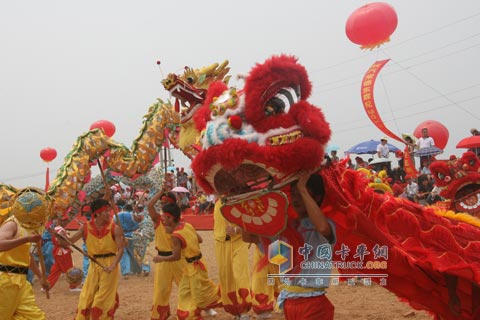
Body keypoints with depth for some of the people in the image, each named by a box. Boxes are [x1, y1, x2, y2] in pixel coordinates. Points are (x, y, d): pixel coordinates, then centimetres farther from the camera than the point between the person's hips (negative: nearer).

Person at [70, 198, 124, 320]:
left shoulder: (114, 228, -12)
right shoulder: (86, 227, -4)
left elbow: (121, 249, -15)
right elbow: (70, 241, -2)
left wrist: (112, 266, -27)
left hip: (110, 264, -3)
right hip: (94, 265, 3)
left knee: (103, 299, 4)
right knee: (86, 297, 8)